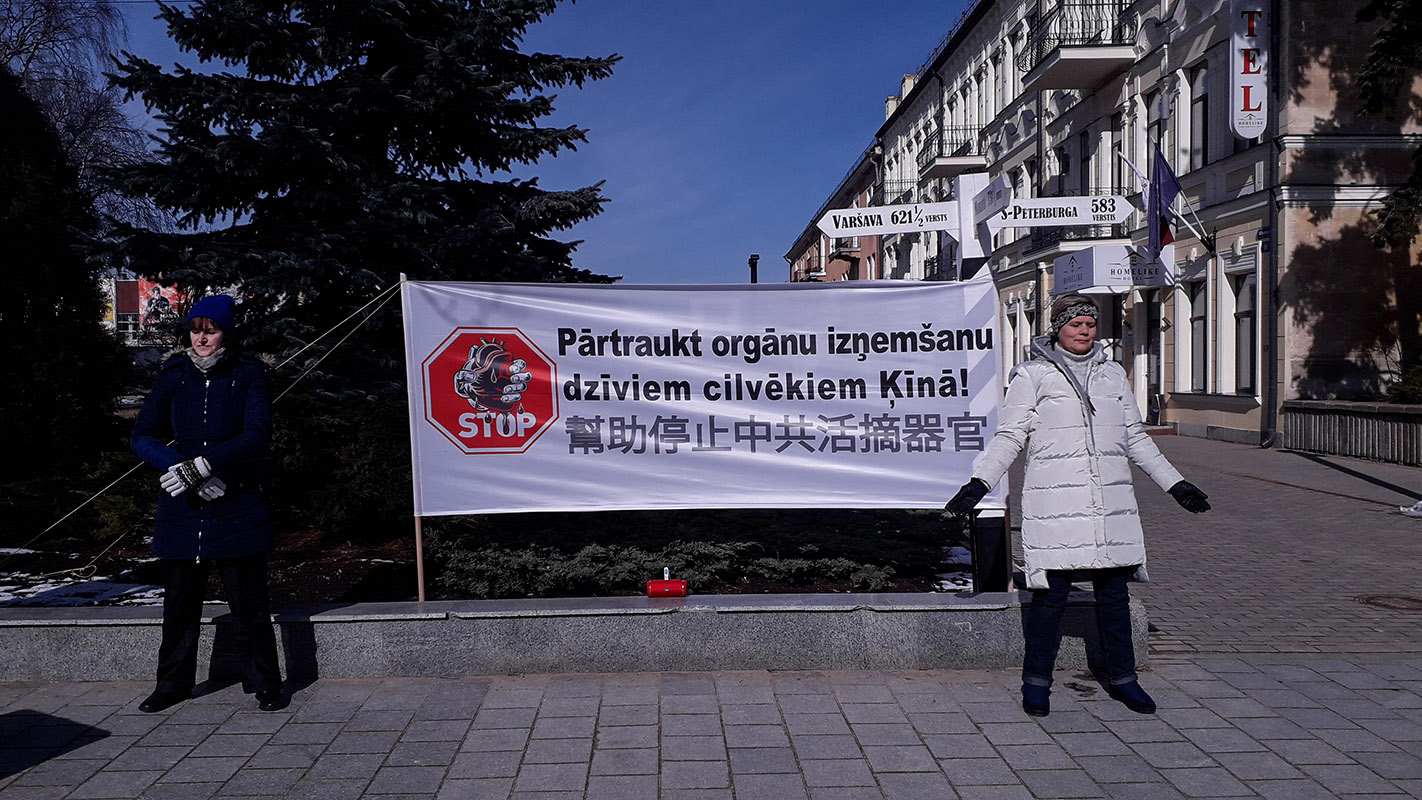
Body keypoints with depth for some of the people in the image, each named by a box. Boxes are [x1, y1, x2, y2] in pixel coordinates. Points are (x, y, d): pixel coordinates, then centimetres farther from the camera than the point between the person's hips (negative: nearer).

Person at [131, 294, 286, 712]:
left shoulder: (248, 375, -2)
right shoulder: (174, 376, 6)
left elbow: (257, 437, -13)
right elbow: (142, 437, 1)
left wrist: (200, 464, -21)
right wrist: (178, 467, -16)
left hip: (237, 509, -3)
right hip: (181, 508, 3)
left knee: (249, 602, 2)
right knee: (179, 601, 12)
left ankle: (264, 684, 15)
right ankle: (173, 684, 28)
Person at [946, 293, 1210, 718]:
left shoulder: (1113, 374, 16)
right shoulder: (1032, 375, 2)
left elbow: (1135, 438, 23)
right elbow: (1009, 436, 0)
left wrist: (1174, 482, 24)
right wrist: (980, 481, -12)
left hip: (1112, 503, 5)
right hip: (1054, 502, -4)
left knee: (1115, 592, 9)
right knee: (1051, 592, -3)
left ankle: (1121, 677, 24)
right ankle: (1036, 681, 11)